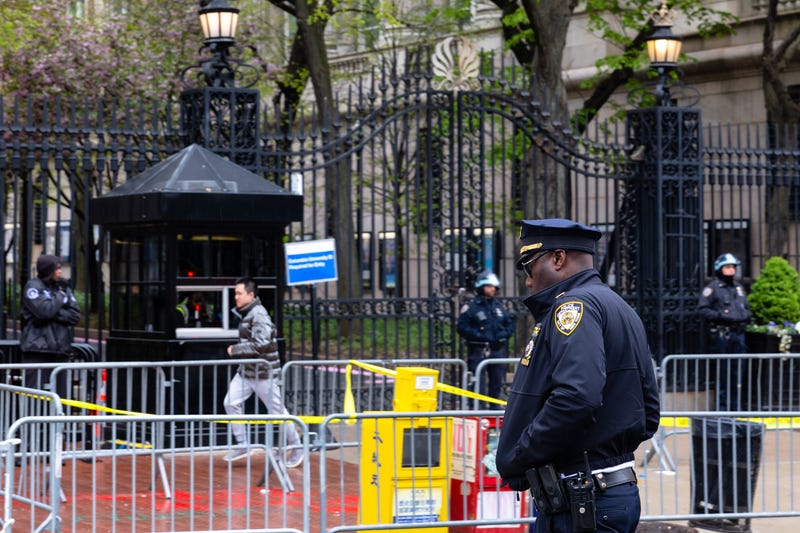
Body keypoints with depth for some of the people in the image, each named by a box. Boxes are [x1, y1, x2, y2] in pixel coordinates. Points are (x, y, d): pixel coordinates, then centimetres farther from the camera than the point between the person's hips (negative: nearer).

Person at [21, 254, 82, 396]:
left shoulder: (62, 287, 14)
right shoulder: (33, 287, -1)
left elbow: (75, 315, 5)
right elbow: (44, 310, -17)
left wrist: (55, 315, -9)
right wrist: (61, 297, -4)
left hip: (61, 349, 6)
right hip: (38, 348, -6)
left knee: (60, 393, 6)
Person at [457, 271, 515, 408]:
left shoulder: (498, 306, 15)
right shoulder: (471, 306, -3)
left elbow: (510, 324, 21)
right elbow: (462, 328, -7)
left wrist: (504, 334, 1)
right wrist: (479, 335, -16)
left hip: (498, 349, 6)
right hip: (479, 350, -6)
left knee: (497, 381, 10)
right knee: (478, 384, -9)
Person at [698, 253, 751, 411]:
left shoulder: (739, 287, 18)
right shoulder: (713, 288, -3)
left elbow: (746, 308, 28)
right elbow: (702, 309, -8)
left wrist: (745, 316, 6)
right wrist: (720, 316, -17)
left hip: (738, 334, 6)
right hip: (721, 335, -6)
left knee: (737, 373, 8)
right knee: (723, 373, -4)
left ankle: (735, 408, 15)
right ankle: (722, 407, 3)